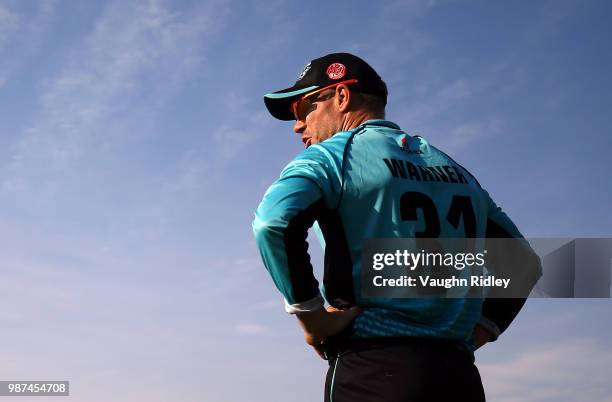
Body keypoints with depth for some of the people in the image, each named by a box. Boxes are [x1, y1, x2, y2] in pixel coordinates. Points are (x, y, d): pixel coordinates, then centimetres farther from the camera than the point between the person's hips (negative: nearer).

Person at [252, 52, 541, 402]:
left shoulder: (334, 154, 1)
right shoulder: (456, 170, 21)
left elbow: (275, 220, -20)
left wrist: (310, 315, -11)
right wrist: (479, 329, 18)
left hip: (374, 373, -6)